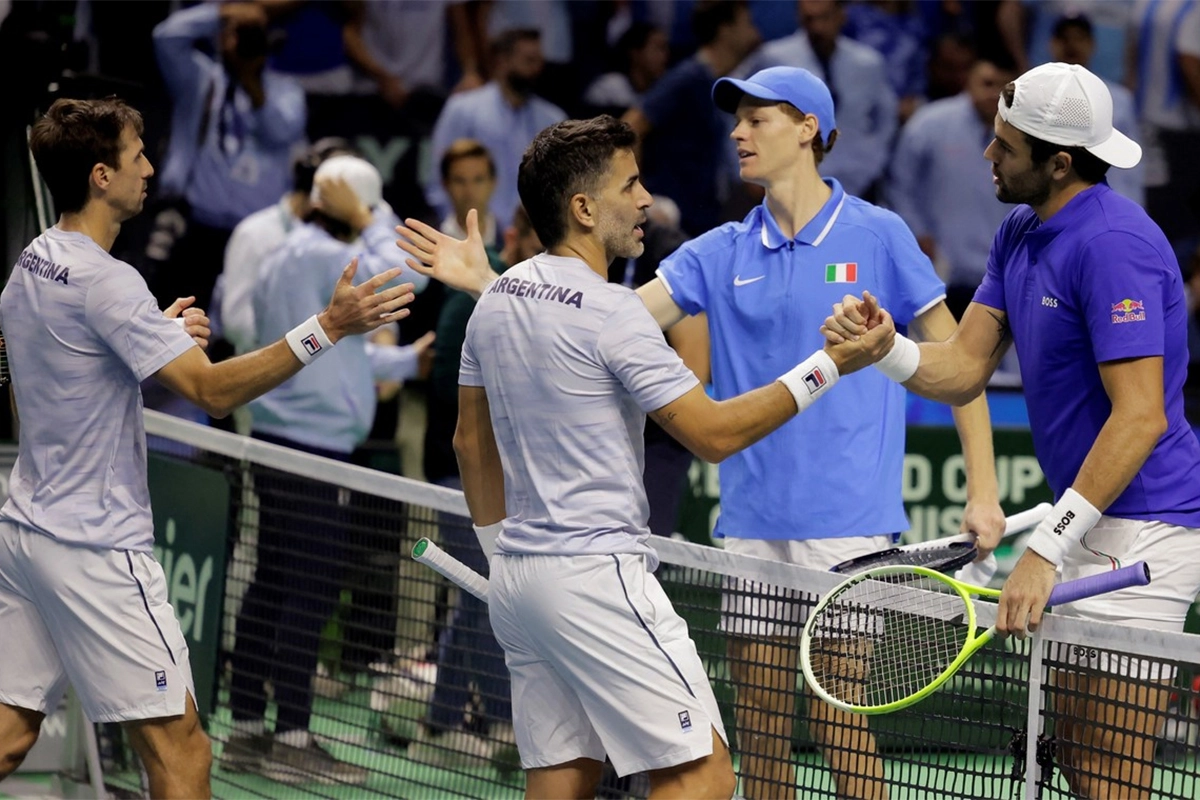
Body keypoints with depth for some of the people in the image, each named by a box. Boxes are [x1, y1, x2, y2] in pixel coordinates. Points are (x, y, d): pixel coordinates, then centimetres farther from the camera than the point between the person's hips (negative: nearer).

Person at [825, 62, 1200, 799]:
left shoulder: (1113, 245, -21)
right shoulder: (1021, 235, 10)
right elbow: (964, 369, 9)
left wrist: (1046, 550, -28)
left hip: (1141, 529, -11)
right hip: (1093, 525, 11)